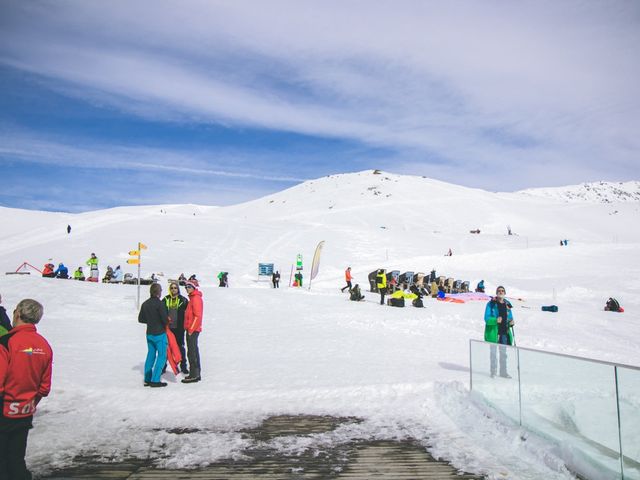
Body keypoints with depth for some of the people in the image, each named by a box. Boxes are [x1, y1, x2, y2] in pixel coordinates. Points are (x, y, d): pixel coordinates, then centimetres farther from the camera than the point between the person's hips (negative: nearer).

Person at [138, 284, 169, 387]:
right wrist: (166, 322, 3)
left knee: (150, 355, 16)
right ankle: (155, 380, -2)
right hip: (159, 334, -7)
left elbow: (140, 319, 11)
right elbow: (165, 319, -19)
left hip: (149, 333, 7)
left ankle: (147, 379, 19)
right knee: (162, 356, 0)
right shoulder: (160, 303, -17)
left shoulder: (145, 304, 5)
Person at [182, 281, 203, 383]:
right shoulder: (193, 298, 17)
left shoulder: (196, 298, -14)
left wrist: (191, 329, -19)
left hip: (193, 330, -10)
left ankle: (194, 375, -3)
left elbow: (197, 316, -20)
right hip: (192, 329, 10)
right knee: (194, 352, 13)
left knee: (191, 353, -7)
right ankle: (196, 374, 19)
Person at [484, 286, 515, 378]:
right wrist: (495, 320, -28)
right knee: (493, 352, 2)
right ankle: (493, 371, 13)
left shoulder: (507, 304, 8)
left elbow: (510, 317, 16)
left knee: (503, 352, 13)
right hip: (493, 331, -5)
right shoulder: (491, 304, -7)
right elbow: (487, 318, -11)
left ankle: (503, 371, 24)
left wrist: (511, 322, -6)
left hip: (504, 331, 5)